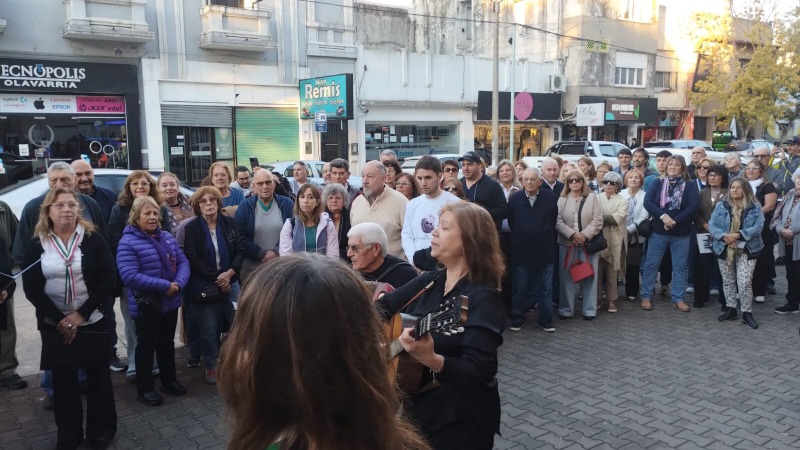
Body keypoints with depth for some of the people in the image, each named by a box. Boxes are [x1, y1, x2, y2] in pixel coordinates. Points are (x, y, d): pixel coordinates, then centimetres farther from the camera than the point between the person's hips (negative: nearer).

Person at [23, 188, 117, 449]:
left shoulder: (93, 239, -4)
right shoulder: (36, 244, -1)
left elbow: (107, 281, -8)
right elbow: (31, 288, -4)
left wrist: (80, 314, -14)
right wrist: (59, 319, -12)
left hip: (92, 322, -1)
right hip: (54, 325, 1)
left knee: (98, 376, 7)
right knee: (63, 379, 9)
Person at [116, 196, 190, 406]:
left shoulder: (167, 237, 6)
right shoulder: (128, 242, -15)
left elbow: (183, 262, 5)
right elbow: (129, 276, -24)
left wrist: (178, 283, -16)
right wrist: (164, 285, -25)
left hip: (170, 302, 6)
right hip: (146, 305, -6)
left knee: (167, 343, 19)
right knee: (147, 345, 7)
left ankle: (169, 380, 34)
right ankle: (144, 388, 21)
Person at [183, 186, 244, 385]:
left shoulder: (229, 223, 5)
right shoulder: (191, 227, -2)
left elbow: (240, 250, 2)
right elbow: (192, 258, -7)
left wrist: (230, 273, -14)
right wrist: (216, 278, -12)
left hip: (230, 282, 2)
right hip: (204, 285, -2)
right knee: (208, 328, 3)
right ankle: (211, 366, 19)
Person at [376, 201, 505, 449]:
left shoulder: (482, 297, -21)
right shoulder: (430, 280, 0)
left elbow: (479, 372, -27)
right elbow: (384, 305, 9)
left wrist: (431, 359, -41)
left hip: (460, 419, -7)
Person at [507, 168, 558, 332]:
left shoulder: (550, 197, -4)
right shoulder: (514, 199, -2)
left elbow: (553, 221, 5)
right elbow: (510, 222, 6)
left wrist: (547, 238, 6)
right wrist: (520, 237, 8)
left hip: (544, 251, 0)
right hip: (520, 252, 0)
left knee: (545, 288, 10)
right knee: (519, 289, 9)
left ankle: (545, 320, 21)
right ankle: (517, 320, 20)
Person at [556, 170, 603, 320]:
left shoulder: (592, 197, 2)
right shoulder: (562, 199, 6)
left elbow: (597, 221, -5)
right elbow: (558, 221, -3)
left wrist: (584, 235, -16)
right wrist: (573, 234, -16)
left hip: (589, 243, -1)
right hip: (567, 243, 1)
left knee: (589, 276, 5)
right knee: (566, 277, 4)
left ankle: (589, 310, 15)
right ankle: (566, 309, 14)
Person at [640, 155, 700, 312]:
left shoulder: (690, 186, 3)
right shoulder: (657, 183, 4)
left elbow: (694, 206, -10)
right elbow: (647, 201, -8)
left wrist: (675, 221, -19)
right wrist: (663, 216, -22)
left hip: (681, 233, 0)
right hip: (658, 231, 0)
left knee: (680, 266, 7)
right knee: (651, 264, 2)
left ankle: (678, 298, 17)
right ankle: (646, 296, 11)